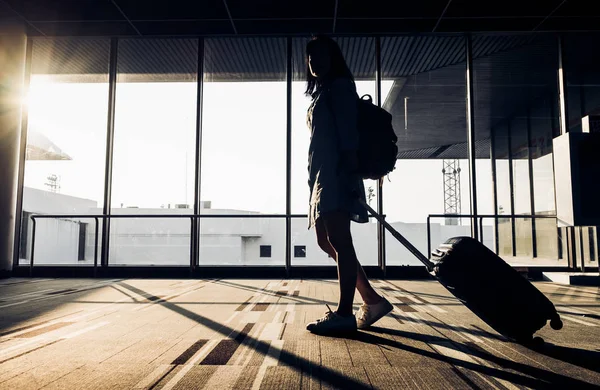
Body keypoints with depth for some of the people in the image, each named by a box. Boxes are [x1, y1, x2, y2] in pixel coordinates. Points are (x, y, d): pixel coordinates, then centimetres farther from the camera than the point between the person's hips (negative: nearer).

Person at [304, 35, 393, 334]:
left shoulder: (340, 85, 2)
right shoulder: (319, 93, 27)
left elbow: (348, 130, -10)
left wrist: (349, 170, -20)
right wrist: (316, 179, 16)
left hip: (336, 171, -10)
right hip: (322, 174, 10)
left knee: (339, 240, -13)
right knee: (325, 241, 7)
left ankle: (344, 313, -9)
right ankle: (373, 301, 12)